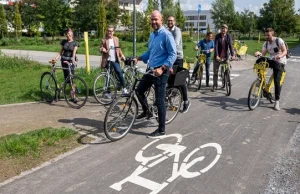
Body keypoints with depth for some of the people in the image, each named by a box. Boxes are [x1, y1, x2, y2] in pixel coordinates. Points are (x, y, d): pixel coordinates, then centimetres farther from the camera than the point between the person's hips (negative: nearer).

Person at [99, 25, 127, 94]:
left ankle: (124, 88, -4)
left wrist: (121, 55, 10)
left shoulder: (116, 39, 10)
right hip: (107, 60, -1)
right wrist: (102, 49, -19)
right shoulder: (104, 40, 1)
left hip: (115, 60, 1)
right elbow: (100, 48, 3)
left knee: (119, 72, -14)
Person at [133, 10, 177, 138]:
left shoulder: (166, 34, -13)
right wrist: (138, 58, 7)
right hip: (151, 69, 8)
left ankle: (161, 130, 8)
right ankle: (146, 112, 38)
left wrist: (162, 68, -26)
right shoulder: (152, 35, 13)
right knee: (139, 90, 13)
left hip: (161, 71, -8)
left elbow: (173, 54, -17)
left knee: (159, 100, -4)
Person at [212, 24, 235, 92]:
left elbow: (230, 46, -14)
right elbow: (216, 46, -18)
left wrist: (232, 55, -28)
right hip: (218, 56, -1)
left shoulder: (229, 36, -4)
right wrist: (216, 56, -31)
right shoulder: (217, 36, -8)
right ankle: (215, 85, 11)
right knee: (215, 71, 2)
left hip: (226, 56, 1)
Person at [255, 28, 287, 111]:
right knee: (258, 61, -21)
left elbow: (285, 51, -19)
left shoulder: (279, 40, -14)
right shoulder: (266, 44, 2)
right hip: (272, 61, 5)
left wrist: (280, 56, -41)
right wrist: (259, 53, -30)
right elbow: (263, 54, -7)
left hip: (280, 62, -5)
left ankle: (277, 101, -7)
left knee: (277, 81, -16)